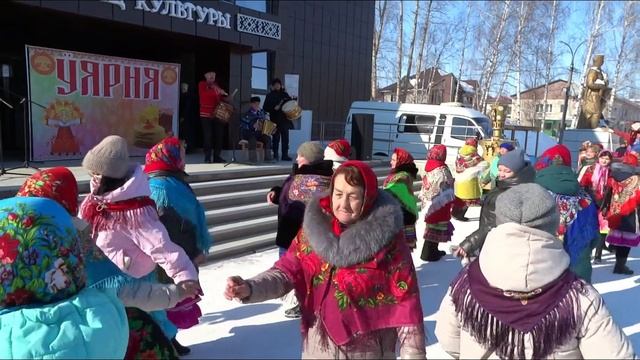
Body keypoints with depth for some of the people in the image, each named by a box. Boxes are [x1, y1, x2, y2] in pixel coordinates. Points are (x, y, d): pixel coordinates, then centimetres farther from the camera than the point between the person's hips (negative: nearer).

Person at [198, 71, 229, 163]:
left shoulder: (216, 85, 18)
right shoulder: (202, 84, 1)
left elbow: (220, 99, 23)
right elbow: (204, 94, -19)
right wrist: (217, 92, -28)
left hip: (217, 114, 5)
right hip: (206, 114, -5)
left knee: (219, 135, 2)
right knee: (208, 136, -8)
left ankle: (217, 156, 9)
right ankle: (207, 158, -4)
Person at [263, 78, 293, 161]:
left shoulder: (284, 94, 13)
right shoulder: (270, 96, 4)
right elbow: (265, 108, -2)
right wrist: (274, 108, -17)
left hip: (284, 119, 3)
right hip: (275, 120, -3)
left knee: (285, 138, 2)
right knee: (276, 138, 0)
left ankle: (285, 155, 6)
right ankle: (275, 155, 6)